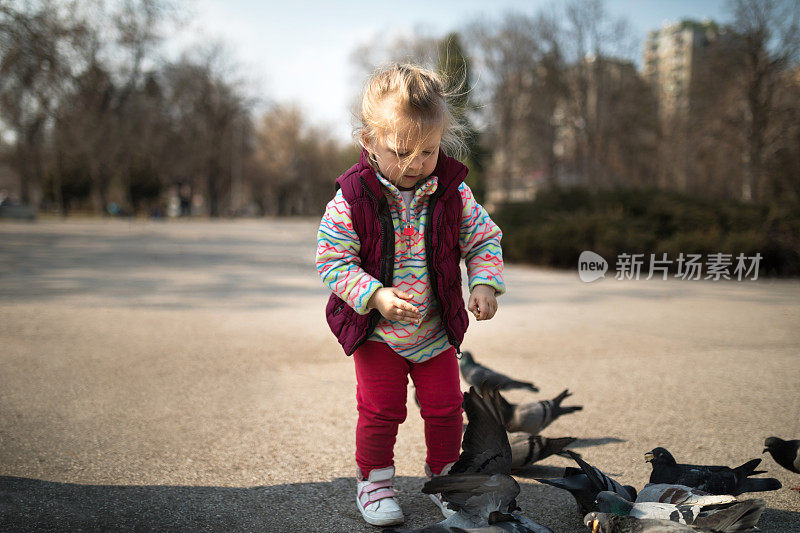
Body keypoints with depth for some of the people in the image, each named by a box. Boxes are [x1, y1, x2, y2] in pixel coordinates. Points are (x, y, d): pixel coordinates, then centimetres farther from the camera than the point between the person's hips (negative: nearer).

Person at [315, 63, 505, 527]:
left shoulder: (454, 193, -11)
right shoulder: (351, 200, -19)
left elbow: (484, 239, 0)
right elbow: (333, 261, -16)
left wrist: (485, 285, -17)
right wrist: (376, 295, -28)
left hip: (437, 327, 3)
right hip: (376, 331, -2)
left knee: (445, 406, 11)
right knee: (380, 409, 5)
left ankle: (444, 475, 34)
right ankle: (374, 478, 29)